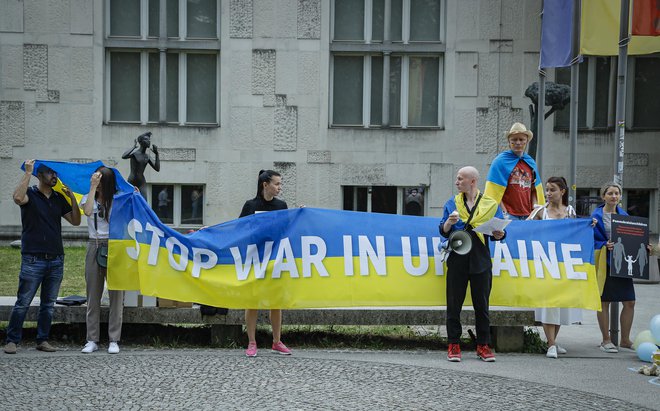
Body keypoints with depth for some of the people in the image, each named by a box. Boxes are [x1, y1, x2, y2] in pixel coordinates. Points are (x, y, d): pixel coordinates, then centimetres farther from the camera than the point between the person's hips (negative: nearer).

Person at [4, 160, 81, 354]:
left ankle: (42, 340, 16)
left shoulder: (59, 198, 13)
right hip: (33, 259, -5)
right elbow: (18, 197, -26)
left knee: (49, 304, 8)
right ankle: (12, 340, 4)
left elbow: (75, 221, 11)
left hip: (56, 260, 5)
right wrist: (28, 172, -20)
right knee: (23, 303, -4)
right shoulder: (30, 194, -2)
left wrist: (72, 197, -1)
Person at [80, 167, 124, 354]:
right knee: (93, 295, 3)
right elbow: (87, 211, -14)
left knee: (116, 294, -4)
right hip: (94, 247, 2)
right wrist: (92, 187, -12)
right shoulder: (88, 198, 9)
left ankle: (114, 340, 0)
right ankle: (92, 340, 8)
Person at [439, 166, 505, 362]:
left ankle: (483, 345, 11)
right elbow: (444, 232, 8)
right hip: (457, 259, 1)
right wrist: (449, 222, -13)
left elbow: (499, 230, 6)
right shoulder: (452, 204, 11)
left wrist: (499, 235, -16)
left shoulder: (491, 204, 7)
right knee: (454, 303, 0)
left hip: (480, 260, -1)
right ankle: (454, 345, 6)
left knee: (482, 304, 3)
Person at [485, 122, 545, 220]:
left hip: (528, 216, 5)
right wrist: (504, 212, -12)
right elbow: (494, 192, -6)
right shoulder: (500, 161, -3)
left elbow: (534, 191, 17)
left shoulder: (531, 163, 13)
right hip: (509, 215, -5)